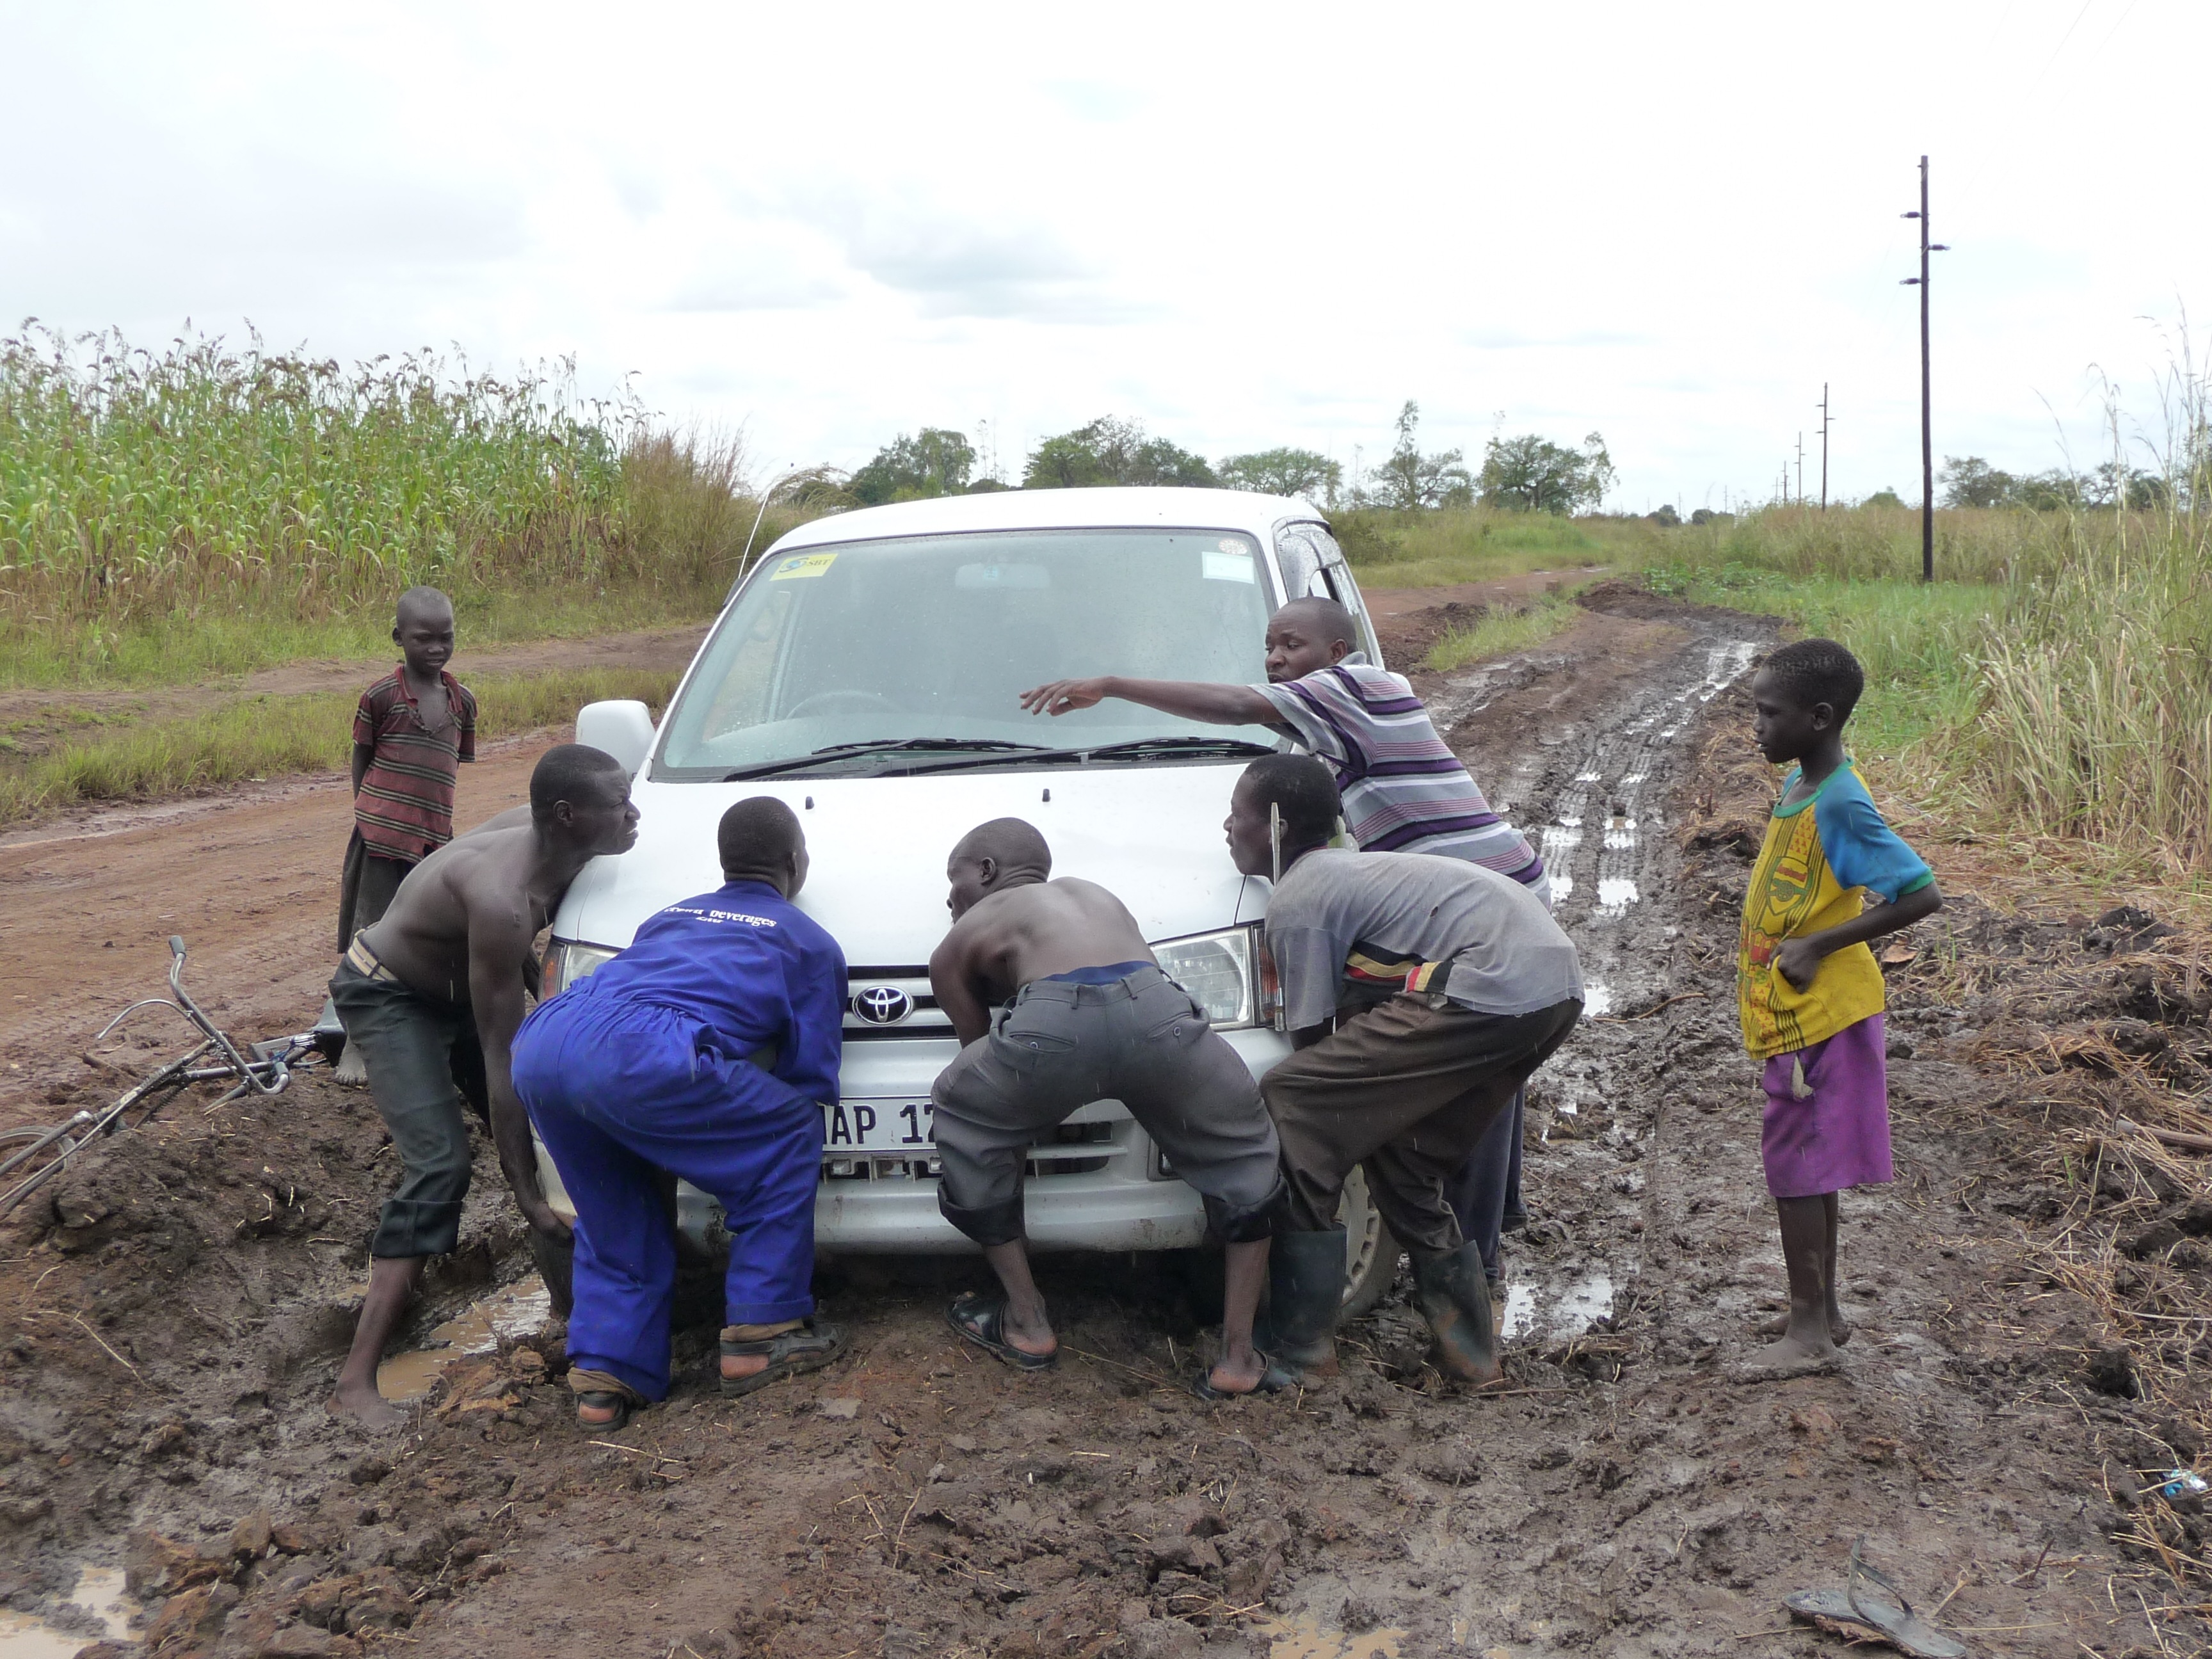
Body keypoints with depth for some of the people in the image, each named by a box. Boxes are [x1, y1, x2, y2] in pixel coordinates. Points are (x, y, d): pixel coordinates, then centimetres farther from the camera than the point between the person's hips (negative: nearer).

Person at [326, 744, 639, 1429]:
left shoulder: (543, 839, -16)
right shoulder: (503, 901, -39)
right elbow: (499, 1057, -34)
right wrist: (525, 1192, -29)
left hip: (454, 982, 8)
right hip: (386, 995, -8)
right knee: (439, 1166, -21)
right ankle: (356, 1381, -22)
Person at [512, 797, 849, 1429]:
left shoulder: (672, 917, 38)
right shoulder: (808, 942, 22)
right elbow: (811, 1080, 18)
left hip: (540, 1049, 7)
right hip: (642, 1057, -6)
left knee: (615, 1220, 27)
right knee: (789, 1139, 12)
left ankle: (605, 1376, 16)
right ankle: (761, 1336, 12)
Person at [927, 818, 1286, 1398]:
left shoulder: (960, 942, 31)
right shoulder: (1094, 893, 42)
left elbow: (983, 1048, 33)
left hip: (1054, 1024, -3)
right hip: (1160, 1015, 3)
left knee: (961, 1115, 29)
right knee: (1245, 1155, 30)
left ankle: (1027, 1323, 31)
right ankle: (1238, 1355, 23)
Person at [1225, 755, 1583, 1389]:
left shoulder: (1298, 898, -1)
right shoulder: (1353, 867, 28)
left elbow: (1311, 1037, 2)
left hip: (1492, 988, -10)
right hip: (1559, 985, 10)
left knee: (1288, 1106, -4)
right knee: (1407, 1163, 23)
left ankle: (1300, 1344, 0)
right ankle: (1468, 1343, 27)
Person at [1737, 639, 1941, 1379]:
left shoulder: (1839, 807, -21)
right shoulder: (1801, 784, 7)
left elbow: (1921, 894, -25)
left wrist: (1818, 946, -23)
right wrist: (1761, 947, 11)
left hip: (1816, 1018, -10)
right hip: (1793, 1014, 10)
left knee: (1794, 1166, -2)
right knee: (1806, 1166, 16)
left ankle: (1809, 1330, 9)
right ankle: (1821, 1312, 28)